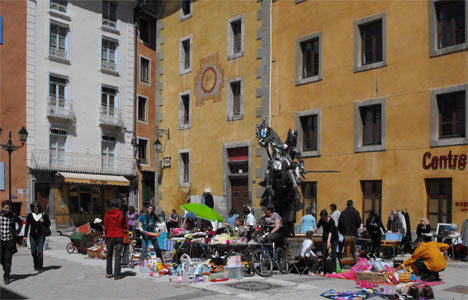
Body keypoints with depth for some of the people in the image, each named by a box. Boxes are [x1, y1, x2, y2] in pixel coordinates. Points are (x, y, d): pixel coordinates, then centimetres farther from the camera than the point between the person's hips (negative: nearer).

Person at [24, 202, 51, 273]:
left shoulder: (43, 215, 1)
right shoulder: (30, 215, 4)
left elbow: (48, 224, 7)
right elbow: (27, 226, 5)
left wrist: (43, 222, -13)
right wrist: (25, 236, 0)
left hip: (41, 235, -2)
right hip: (33, 236, 2)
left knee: (40, 251, -6)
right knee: (33, 252, 4)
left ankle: (39, 267, 1)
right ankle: (35, 265, 27)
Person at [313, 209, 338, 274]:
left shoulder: (331, 221, -27)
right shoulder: (322, 220, -11)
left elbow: (330, 232, -38)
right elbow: (317, 227, 6)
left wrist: (328, 241, -49)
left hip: (333, 238, -4)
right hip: (325, 237, 5)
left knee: (333, 254, -7)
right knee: (324, 253, -3)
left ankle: (333, 270, -1)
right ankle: (323, 270, -1)